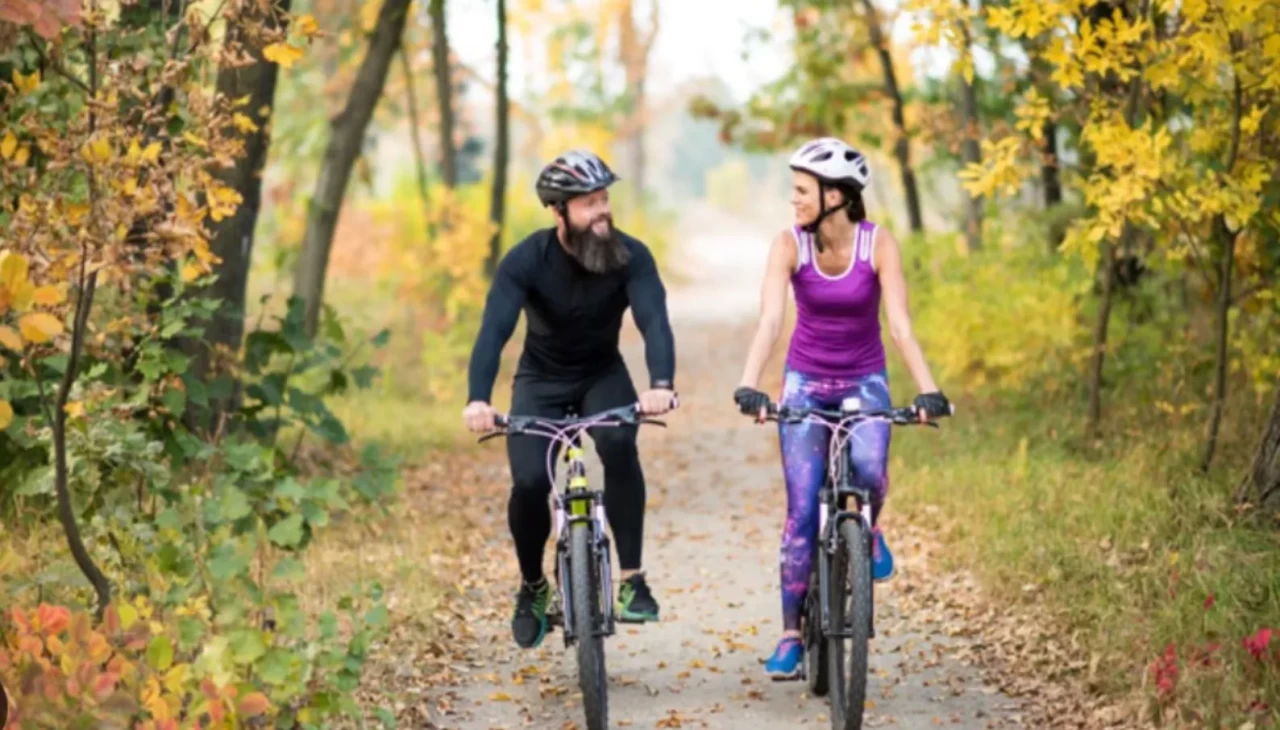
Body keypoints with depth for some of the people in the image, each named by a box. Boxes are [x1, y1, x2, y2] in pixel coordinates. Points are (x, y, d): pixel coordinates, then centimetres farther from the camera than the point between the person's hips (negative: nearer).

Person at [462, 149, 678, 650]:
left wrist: (661, 383, -53)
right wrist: (478, 399, -49)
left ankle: (632, 579, -21)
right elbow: (494, 329, -32)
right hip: (541, 380, 0)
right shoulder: (526, 260, -21)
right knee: (530, 482, -20)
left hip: (603, 374, 0)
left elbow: (653, 320, -33)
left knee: (619, 445, -32)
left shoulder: (630, 256, -20)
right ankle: (532, 586, 9)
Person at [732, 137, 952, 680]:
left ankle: (868, 531, 6)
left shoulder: (878, 244, -15)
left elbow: (900, 325, -21)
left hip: (864, 380, -1)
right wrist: (749, 385, -39)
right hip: (805, 381, 1)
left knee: (868, 469, -30)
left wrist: (928, 390, -34)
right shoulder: (789, 244, -14)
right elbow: (770, 320, -25)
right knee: (802, 509, -7)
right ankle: (791, 635, 1)